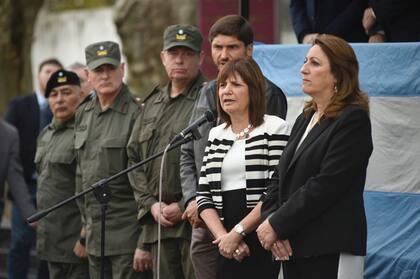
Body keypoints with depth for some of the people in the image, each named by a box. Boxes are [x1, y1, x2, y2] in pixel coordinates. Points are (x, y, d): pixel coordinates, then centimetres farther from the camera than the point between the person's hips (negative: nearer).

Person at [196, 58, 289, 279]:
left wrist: (237, 232, -12)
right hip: (227, 247, 5)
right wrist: (223, 236, -5)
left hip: (263, 242, -5)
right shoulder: (216, 135, 17)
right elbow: (204, 195, 11)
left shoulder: (274, 128, -1)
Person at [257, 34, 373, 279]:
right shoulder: (305, 119, 19)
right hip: (294, 247, 8)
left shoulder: (353, 120, -7)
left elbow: (325, 185, -15)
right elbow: (280, 178, 16)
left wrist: (277, 225, -12)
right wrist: (270, 219, -3)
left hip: (331, 252, -8)